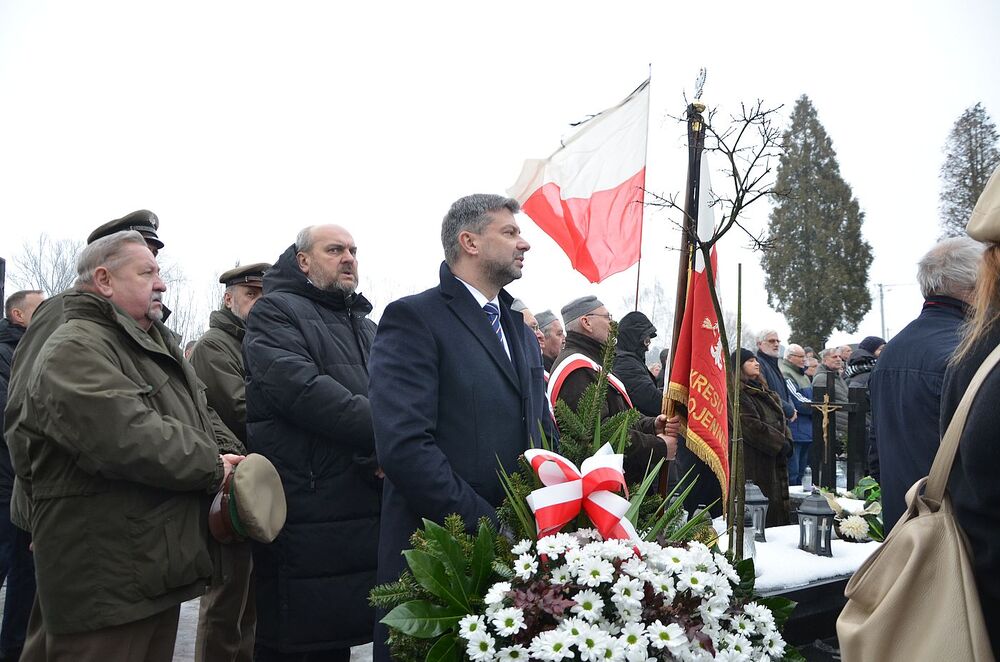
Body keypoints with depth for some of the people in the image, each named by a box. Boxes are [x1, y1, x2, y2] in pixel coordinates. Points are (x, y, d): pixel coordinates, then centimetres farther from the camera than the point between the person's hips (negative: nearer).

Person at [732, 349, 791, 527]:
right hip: (753, 460, -9)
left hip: (775, 457, 9)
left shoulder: (762, 390, 19)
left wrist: (787, 441, 2)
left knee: (777, 502, 10)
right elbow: (751, 425, -18)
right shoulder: (738, 394, -10)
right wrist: (780, 443, -14)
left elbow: (780, 419, 19)